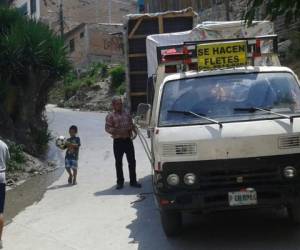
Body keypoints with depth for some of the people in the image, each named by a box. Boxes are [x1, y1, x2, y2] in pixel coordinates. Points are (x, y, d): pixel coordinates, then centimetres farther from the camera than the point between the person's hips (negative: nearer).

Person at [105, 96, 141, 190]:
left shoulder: (127, 114, 12)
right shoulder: (110, 116, -2)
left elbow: (131, 125, 19)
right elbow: (107, 128, -9)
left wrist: (133, 130, -3)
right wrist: (119, 132, -19)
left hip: (128, 140, 4)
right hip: (118, 141, -4)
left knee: (132, 161, 5)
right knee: (119, 163, 3)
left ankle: (133, 181, 14)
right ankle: (120, 182, 13)